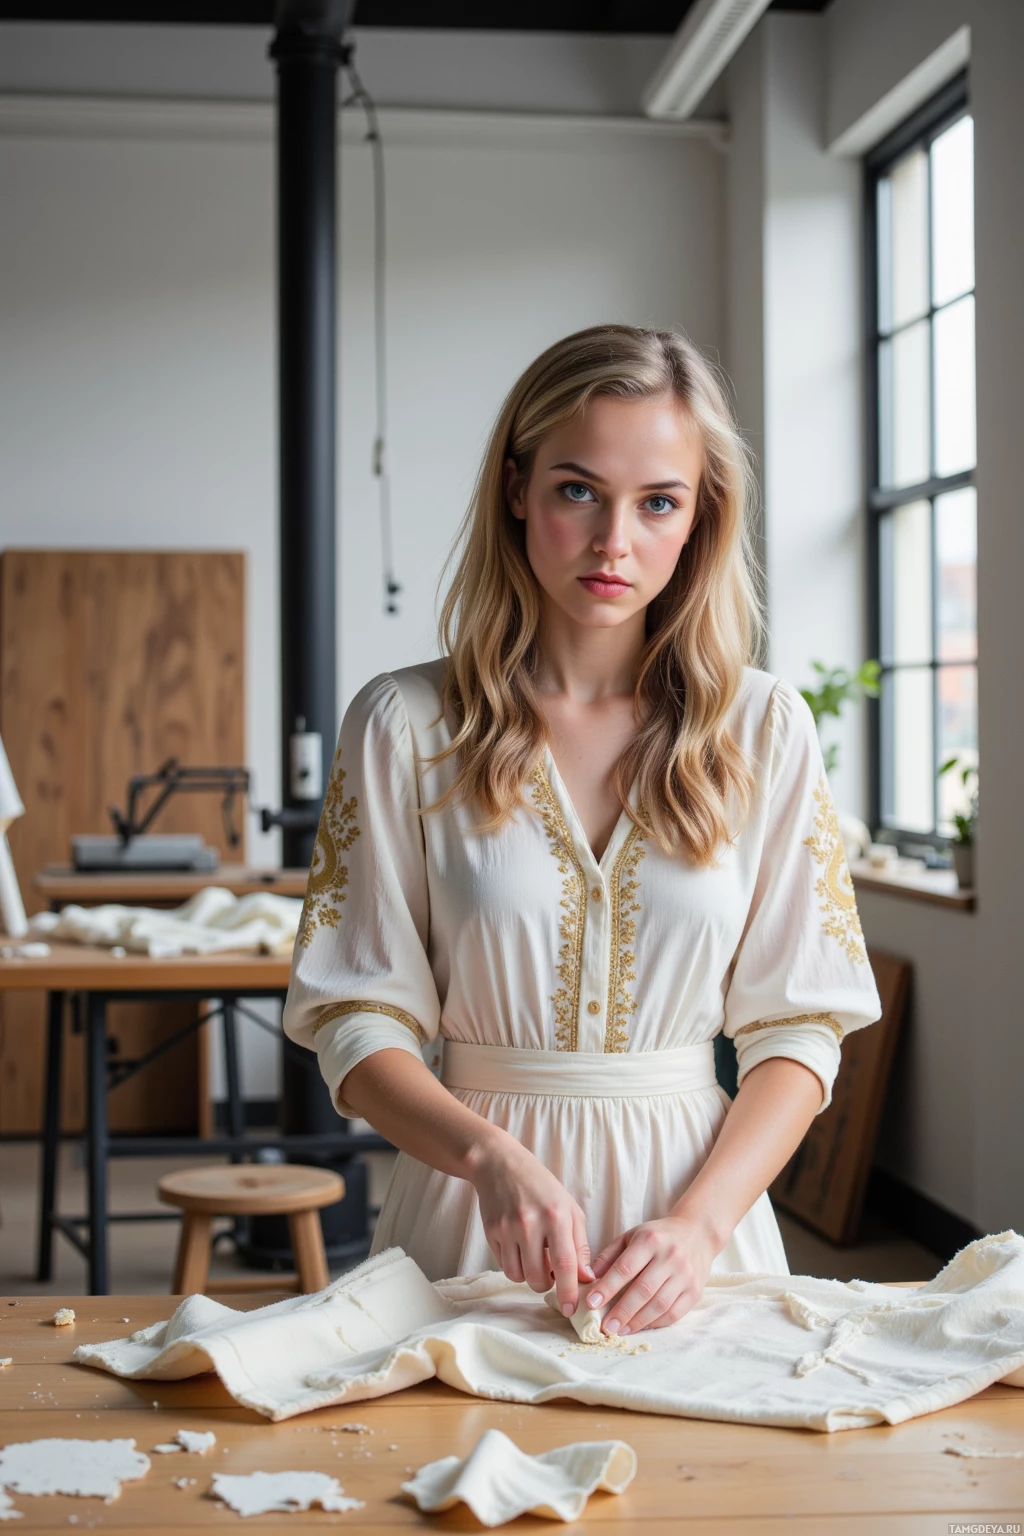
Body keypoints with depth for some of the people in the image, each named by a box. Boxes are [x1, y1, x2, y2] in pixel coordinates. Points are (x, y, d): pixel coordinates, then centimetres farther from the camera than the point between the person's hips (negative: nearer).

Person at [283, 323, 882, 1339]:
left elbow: (797, 1027, 3)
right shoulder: (405, 724, 0)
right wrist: (492, 1157, -18)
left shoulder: (763, 728, 3)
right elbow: (358, 1025, -1)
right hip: (472, 1216, 0)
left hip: (697, 1179, 1)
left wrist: (701, 1221, -12)